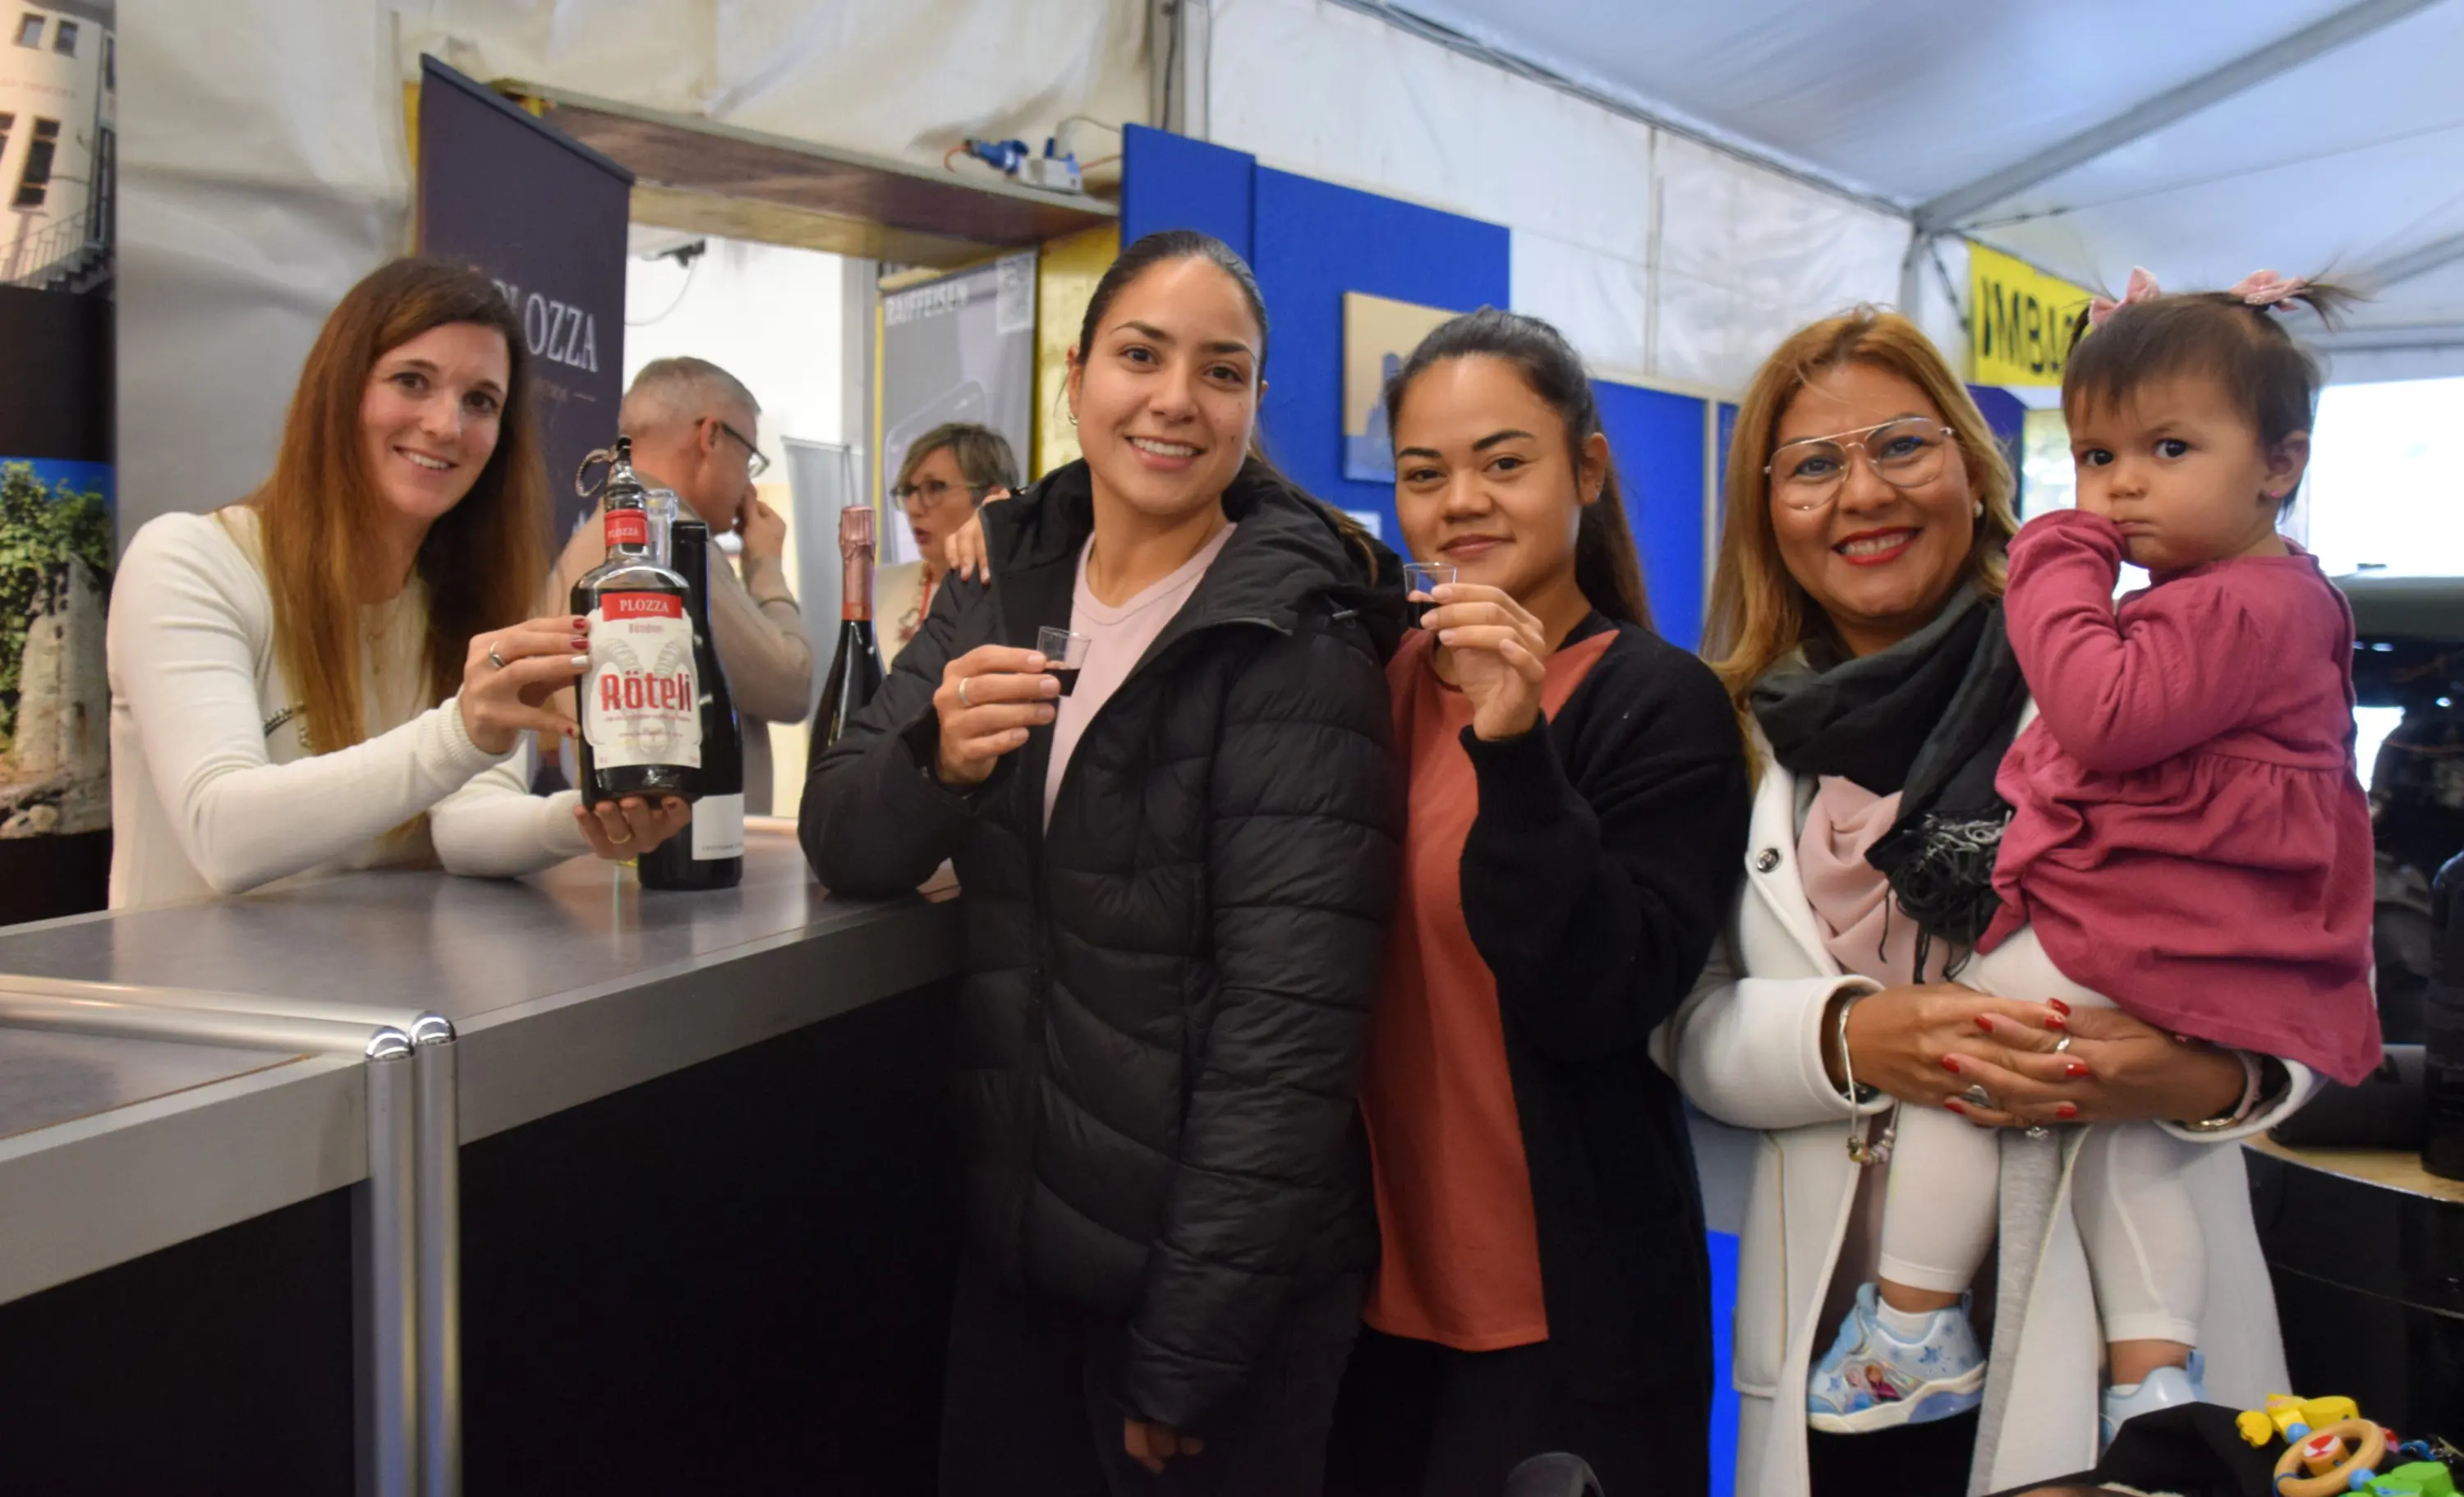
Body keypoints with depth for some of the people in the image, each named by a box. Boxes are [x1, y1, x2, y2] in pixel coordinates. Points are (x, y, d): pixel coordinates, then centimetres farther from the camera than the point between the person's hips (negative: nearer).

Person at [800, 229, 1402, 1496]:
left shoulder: (1297, 646, -15)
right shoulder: (1003, 593, 3)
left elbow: (1287, 1021, -18)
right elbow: (844, 846, 1)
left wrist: (1181, 1362, -17)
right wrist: (938, 758, -22)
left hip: (1220, 1270, -5)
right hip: (1013, 1244, 5)